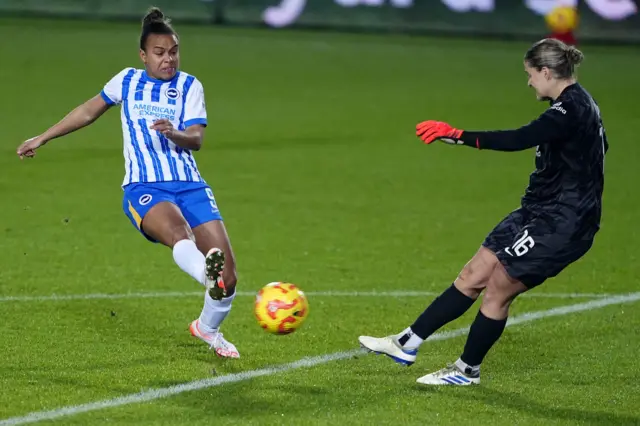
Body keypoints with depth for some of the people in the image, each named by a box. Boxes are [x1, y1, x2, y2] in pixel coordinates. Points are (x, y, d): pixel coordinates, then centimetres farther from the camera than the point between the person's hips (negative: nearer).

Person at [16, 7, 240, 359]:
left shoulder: (189, 86, 11)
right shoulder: (127, 81, 14)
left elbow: (196, 139, -2)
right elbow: (90, 110, 30)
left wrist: (173, 133, -25)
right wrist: (42, 139, 36)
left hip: (190, 185, 2)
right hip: (143, 188, -1)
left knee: (227, 270, -10)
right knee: (177, 228, -38)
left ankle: (208, 329, 19)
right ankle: (210, 278, -70)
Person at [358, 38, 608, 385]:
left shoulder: (571, 108, -21)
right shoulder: (578, 104, 10)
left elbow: (518, 140, -32)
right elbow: (599, 146, 26)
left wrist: (458, 135, -34)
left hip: (559, 224, -10)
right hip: (540, 213, 10)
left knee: (497, 289, -2)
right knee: (473, 276, 8)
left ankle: (468, 370, 15)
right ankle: (407, 343, 11)